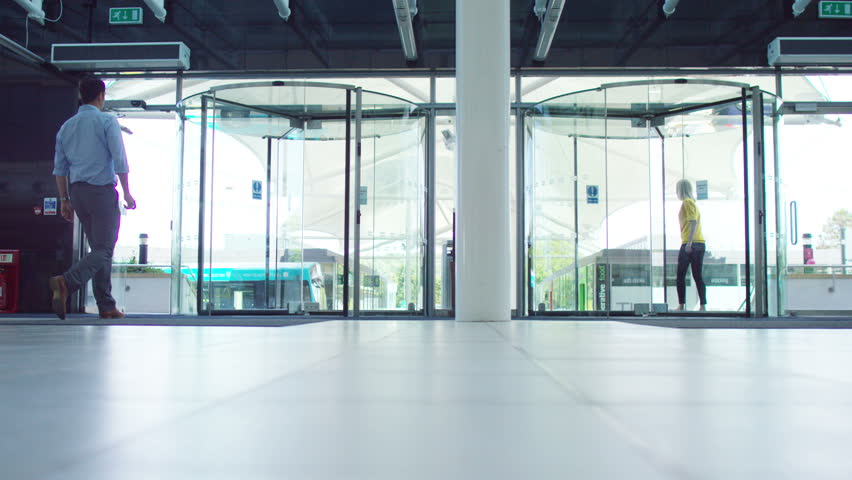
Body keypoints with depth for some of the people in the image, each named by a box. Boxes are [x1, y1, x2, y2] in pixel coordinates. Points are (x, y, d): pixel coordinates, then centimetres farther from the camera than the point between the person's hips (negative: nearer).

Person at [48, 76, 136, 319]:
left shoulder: (66, 126, 12)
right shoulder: (107, 121, -5)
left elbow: (59, 168, 11)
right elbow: (120, 160, -11)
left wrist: (65, 200, 15)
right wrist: (127, 193, -4)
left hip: (77, 191, 7)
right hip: (102, 190, -7)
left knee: (98, 247, 13)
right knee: (104, 250, -7)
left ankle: (106, 306, 12)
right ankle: (67, 283, -30)